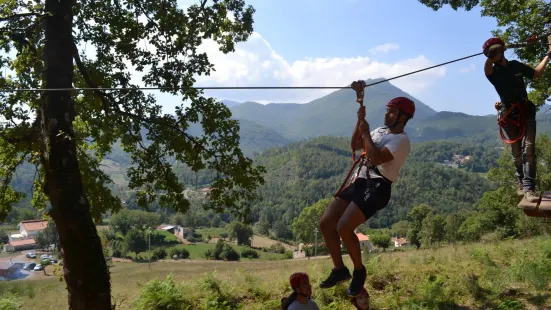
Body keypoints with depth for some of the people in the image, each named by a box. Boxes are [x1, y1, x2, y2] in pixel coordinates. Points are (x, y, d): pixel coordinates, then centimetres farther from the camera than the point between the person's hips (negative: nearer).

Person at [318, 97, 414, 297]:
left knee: (344, 228, -23)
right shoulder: (380, 130, 19)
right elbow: (355, 145, 22)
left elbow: (376, 158, -22)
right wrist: (360, 122, 10)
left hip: (376, 187, -9)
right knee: (326, 223, -1)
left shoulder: (401, 140, -9)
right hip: (359, 182, 9)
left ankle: (359, 271, 2)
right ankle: (339, 270, 14)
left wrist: (366, 133, -11)